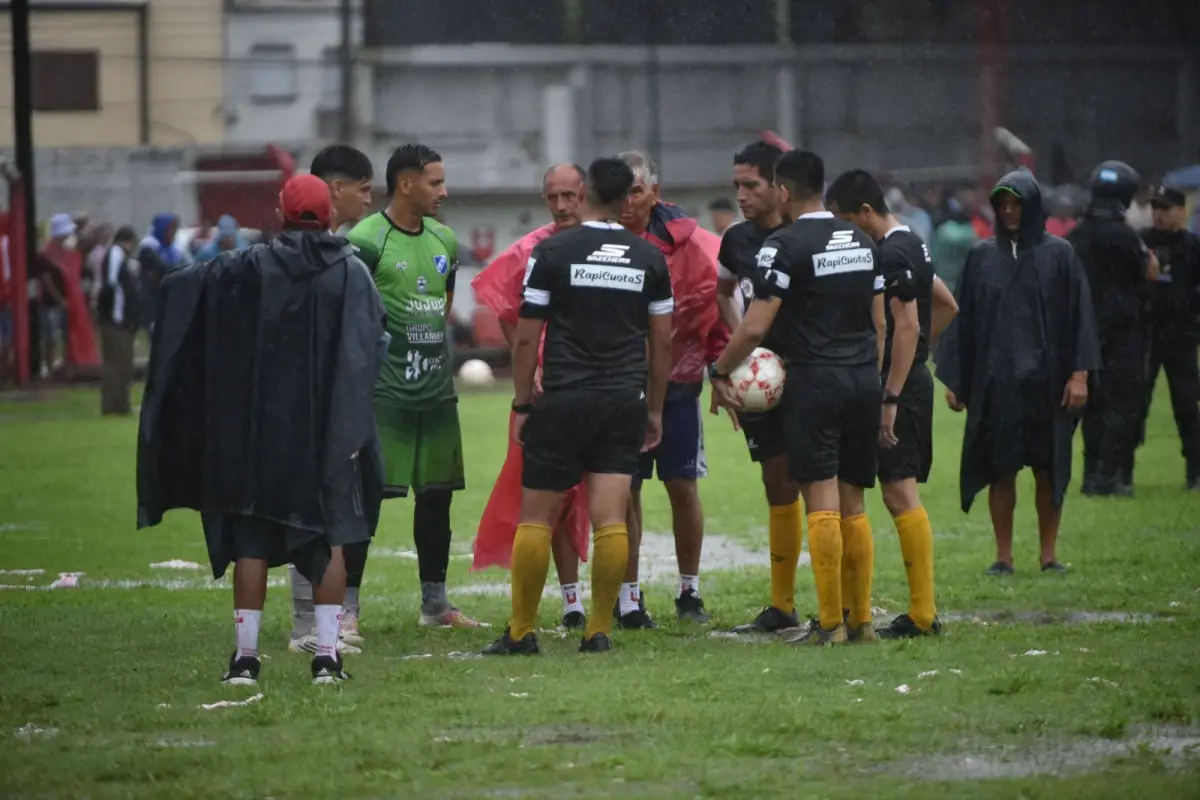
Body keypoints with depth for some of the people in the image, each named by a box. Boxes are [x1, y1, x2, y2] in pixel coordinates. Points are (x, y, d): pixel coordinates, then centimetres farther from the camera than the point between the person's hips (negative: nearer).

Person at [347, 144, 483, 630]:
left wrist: (434, 353, 16)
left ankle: (435, 602, 21)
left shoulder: (444, 241, 13)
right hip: (384, 389, -7)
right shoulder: (366, 241, -11)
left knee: (437, 494, 11)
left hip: (436, 387, 7)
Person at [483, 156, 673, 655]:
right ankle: (599, 630, 1)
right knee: (610, 519, 1)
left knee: (536, 517, 4)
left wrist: (522, 404, 3)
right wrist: (654, 409, 17)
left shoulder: (553, 253, -4)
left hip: (563, 400, -3)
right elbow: (662, 341, 9)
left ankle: (521, 631, 6)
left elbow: (526, 337, -4)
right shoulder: (650, 258, 5)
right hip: (624, 403, 3)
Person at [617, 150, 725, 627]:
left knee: (683, 485, 5)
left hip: (678, 381, 0)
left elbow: (716, 291, 1)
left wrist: (722, 358, -1)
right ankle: (628, 596, 9)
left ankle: (690, 590, 18)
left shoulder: (683, 239, -5)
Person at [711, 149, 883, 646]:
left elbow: (755, 327, -13)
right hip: (863, 381, 7)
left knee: (822, 502, -7)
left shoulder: (785, 245, -9)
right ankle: (860, 619, 13)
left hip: (815, 381, -7)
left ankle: (830, 623, -8)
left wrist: (719, 372, 0)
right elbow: (881, 321, 16)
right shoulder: (862, 241, 12)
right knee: (853, 505, 12)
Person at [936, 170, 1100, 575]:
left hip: (1046, 379, -1)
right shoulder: (982, 257, 7)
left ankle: (1049, 554, 10)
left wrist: (1079, 374, -9)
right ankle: (1003, 555, 7)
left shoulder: (1058, 254, 2)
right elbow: (963, 318, 7)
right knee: (1000, 469, 1)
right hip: (996, 380, 1)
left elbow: (1079, 314, -1)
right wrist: (953, 378, 2)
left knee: (1049, 469, 2)